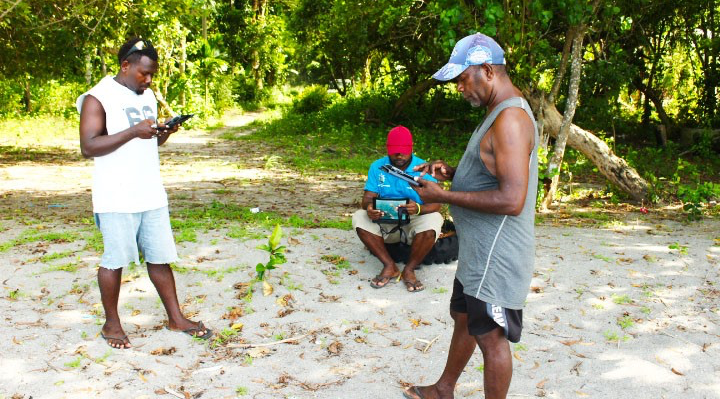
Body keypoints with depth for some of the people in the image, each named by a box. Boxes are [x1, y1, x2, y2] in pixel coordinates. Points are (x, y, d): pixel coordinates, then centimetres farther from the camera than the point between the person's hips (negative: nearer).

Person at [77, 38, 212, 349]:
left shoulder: (148, 96, 14)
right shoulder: (98, 98, -9)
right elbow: (88, 147, -16)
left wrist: (164, 133, 0)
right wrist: (134, 132, -24)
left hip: (151, 194, 6)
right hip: (117, 198, -6)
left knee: (160, 257, 11)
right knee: (115, 260, 4)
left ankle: (176, 318, 20)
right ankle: (111, 324, 19)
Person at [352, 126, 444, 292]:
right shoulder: (377, 167, -1)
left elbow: (435, 204, -17)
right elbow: (368, 197, -7)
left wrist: (418, 209, -41)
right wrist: (369, 207, -33)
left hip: (414, 222, -2)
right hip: (384, 221, 2)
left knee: (433, 220, -34)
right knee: (359, 218, -23)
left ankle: (409, 269, -16)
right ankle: (390, 266, -17)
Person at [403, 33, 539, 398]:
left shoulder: (510, 119, -24)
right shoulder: (499, 113, 10)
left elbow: (511, 199, -31)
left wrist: (442, 196, -23)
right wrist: (451, 172, 5)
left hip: (496, 257, -11)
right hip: (479, 250, 11)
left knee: (491, 337, 4)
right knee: (464, 318, 25)